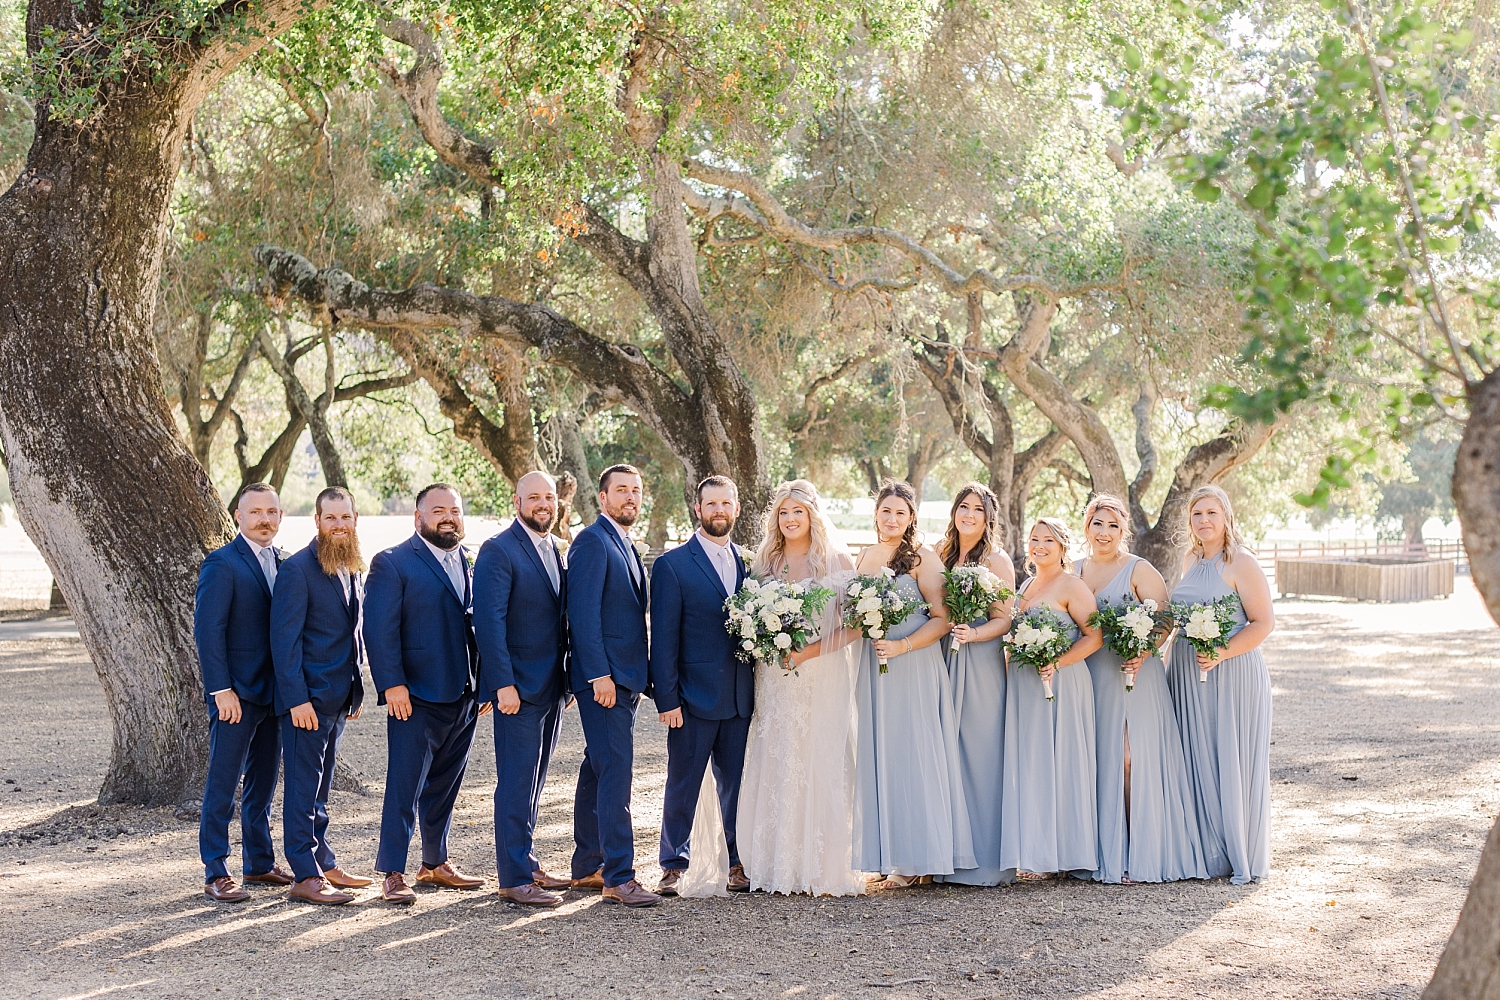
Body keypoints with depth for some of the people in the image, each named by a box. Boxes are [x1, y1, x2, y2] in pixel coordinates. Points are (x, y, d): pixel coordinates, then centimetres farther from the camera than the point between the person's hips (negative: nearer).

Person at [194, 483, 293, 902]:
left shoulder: (281, 563, 13)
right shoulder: (222, 564, -10)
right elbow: (207, 629, -14)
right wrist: (221, 689, -19)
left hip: (272, 691, 7)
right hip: (235, 694, -7)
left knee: (264, 782, 14)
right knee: (222, 785, -2)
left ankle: (260, 863, 24)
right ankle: (216, 875, 2)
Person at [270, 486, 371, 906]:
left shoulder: (354, 570, 13)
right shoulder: (298, 569, -12)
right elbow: (285, 639, -15)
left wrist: (356, 692, 15)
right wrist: (297, 699, -20)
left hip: (339, 698, 8)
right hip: (307, 699, -8)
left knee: (320, 788, 16)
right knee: (303, 787, -3)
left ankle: (324, 864, 23)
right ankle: (305, 876, -1)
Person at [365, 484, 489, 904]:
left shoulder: (469, 564, 16)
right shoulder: (393, 563, -5)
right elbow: (380, 629, -10)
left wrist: (486, 683, 11)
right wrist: (392, 684, -18)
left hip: (463, 696, 6)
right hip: (416, 696, -6)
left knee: (445, 786, 14)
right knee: (404, 787, -5)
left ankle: (436, 863, 26)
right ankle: (392, 874, 1)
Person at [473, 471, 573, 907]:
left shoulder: (558, 550, 13)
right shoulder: (498, 551, -11)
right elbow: (488, 621, -16)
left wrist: (570, 677, 12)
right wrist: (504, 683, -21)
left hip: (553, 687, 8)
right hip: (519, 687, -8)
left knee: (533, 782, 15)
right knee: (516, 784, -5)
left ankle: (526, 864, 23)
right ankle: (516, 879, -1)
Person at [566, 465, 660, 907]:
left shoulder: (627, 547, 19)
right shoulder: (592, 542, -10)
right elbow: (584, 613, -17)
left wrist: (638, 677, 16)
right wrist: (599, 675, -21)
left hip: (624, 679, 10)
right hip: (604, 678, -10)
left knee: (598, 772, 13)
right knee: (615, 773, -11)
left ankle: (588, 868, 20)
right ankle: (619, 878, -12)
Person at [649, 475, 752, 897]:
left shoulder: (748, 563, 11)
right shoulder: (672, 565, -4)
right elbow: (663, 638, -6)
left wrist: (762, 688, 4)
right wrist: (666, 699, -11)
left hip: (741, 698, 4)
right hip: (694, 696, -4)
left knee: (738, 784, 9)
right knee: (683, 785, 4)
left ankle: (739, 863, 18)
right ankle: (674, 867, 13)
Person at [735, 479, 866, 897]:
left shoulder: (837, 562, 1)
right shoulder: (765, 564, 12)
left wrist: (811, 650, -15)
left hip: (823, 679, -3)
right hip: (775, 682, 4)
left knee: (822, 768, -4)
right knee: (774, 770, 1)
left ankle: (827, 869, 1)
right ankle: (775, 866, 6)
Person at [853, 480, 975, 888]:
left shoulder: (924, 558, -5)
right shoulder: (864, 558, 12)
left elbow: (941, 618, -10)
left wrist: (902, 646, -20)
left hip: (914, 668, -6)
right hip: (873, 668, 6)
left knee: (910, 756, -4)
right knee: (877, 757, 6)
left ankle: (914, 860, 1)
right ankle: (886, 851, 11)